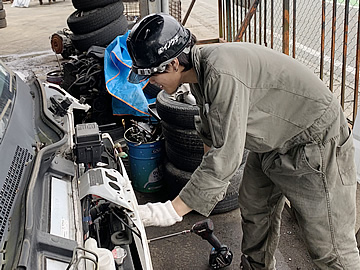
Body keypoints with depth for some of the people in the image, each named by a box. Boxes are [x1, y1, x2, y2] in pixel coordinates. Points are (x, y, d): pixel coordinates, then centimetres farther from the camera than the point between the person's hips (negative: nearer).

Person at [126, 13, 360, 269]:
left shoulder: (222, 74, -34)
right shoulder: (199, 71, -3)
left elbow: (225, 156, -34)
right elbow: (210, 132, 14)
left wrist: (173, 210, -28)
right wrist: (210, 178, 21)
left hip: (316, 145, -10)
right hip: (271, 144, 10)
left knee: (330, 248, -3)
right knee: (253, 209, 23)